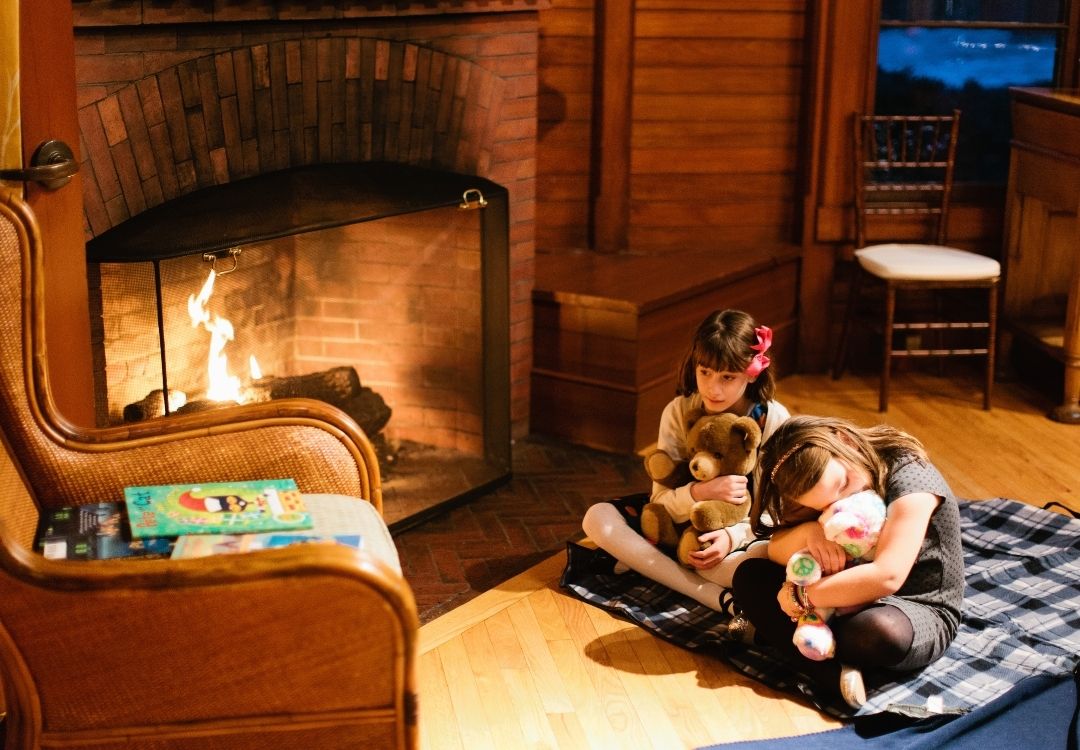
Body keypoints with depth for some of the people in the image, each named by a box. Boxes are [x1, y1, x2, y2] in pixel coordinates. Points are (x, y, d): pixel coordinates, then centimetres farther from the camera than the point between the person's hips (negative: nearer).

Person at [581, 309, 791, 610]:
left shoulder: (773, 418, -18)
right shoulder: (678, 412, -14)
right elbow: (661, 502, -16)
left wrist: (734, 537, -32)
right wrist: (699, 492, -38)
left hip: (747, 530, -3)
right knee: (598, 519, -20)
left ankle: (642, 561, -20)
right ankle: (717, 597, -30)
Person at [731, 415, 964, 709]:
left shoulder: (909, 476, -22)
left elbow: (887, 577, -32)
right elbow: (777, 550, -1)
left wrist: (801, 595, -25)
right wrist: (808, 531, -23)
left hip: (920, 611, -6)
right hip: (851, 601, 6)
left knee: (882, 631, -42)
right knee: (749, 576, -10)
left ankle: (777, 634, -17)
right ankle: (834, 673, -26)